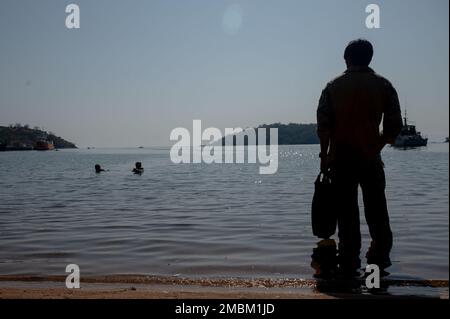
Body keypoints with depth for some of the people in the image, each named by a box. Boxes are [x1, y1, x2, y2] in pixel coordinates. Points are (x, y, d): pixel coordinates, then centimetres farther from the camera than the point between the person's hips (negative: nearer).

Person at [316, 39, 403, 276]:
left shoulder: (334, 86, 1)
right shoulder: (383, 85, 2)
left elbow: (323, 125, -4)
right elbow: (394, 125, 0)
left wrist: (324, 156, 3)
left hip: (341, 159, 0)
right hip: (371, 159, 1)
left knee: (346, 213, 4)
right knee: (376, 212, 13)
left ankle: (349, 264, 6)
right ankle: (379, 257, 14)